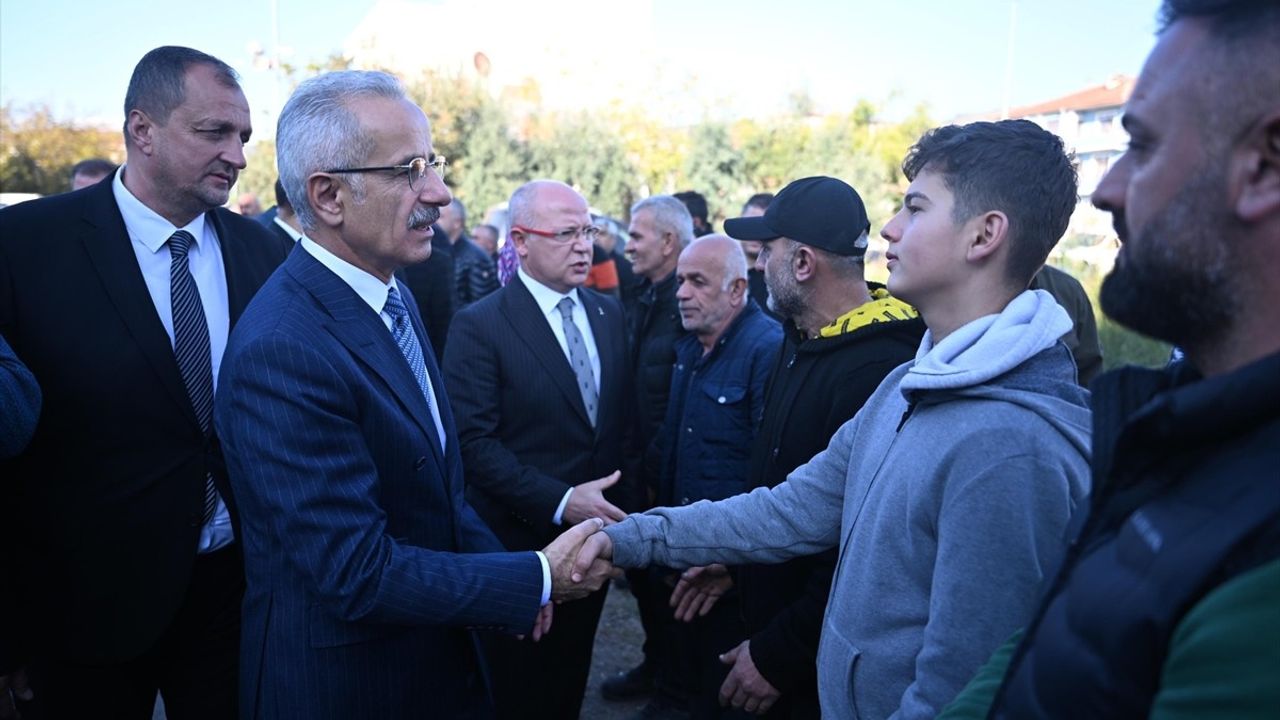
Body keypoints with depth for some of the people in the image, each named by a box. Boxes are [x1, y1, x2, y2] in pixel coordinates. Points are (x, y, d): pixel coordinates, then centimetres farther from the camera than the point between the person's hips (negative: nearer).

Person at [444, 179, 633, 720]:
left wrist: (620, 492, 1)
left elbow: (620, 417, 10)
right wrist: (558, 503, -25)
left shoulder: (608, 313, 5)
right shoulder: (479, 326, -14)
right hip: (520, 542, -5)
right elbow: (475, 442, -20)